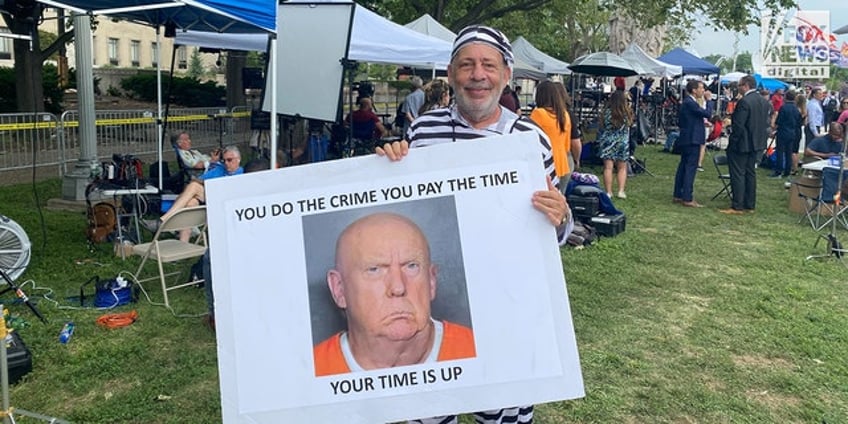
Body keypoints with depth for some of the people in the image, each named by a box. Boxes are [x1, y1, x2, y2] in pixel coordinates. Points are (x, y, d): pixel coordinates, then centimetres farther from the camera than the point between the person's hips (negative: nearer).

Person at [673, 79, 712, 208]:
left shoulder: (687, 102, 14)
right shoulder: (690, 103, -17)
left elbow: (680, 122, 19)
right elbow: (707, 114, -20)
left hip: (686, 139, 11)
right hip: (692, 140, -11)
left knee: (683, 167, 13)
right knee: (691, 168, -8)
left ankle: (678, 195, 19)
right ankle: (687, 199, -6)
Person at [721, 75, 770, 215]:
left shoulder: (744, 101, -20)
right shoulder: (764, 101, 8)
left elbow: (738, 125, -22)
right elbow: (766, 123, 12)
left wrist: (732, 142, -14)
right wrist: (761, 138, 18)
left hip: (742, 144, -9)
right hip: (757, 144, 9)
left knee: (738, 174, -3)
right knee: (750, 173, 15)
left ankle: (737, 206, -1)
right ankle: (750, 205, 20)